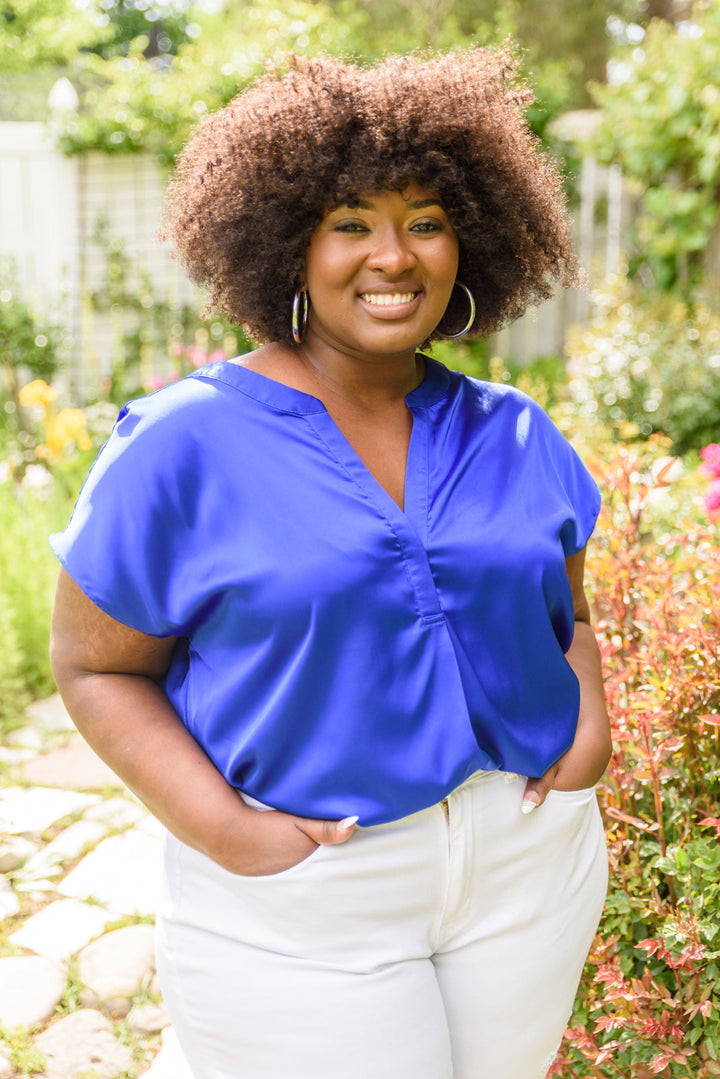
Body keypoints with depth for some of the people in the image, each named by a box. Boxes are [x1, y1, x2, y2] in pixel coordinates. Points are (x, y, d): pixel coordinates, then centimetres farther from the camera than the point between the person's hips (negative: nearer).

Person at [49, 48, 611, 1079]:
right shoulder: (183, 445, -11)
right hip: (302, 913, -4)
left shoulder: (513, 435, 3)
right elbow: (95, 663, -6)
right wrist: (215, 826, -18)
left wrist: (589, 721, -4)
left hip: (527, 873, 5)